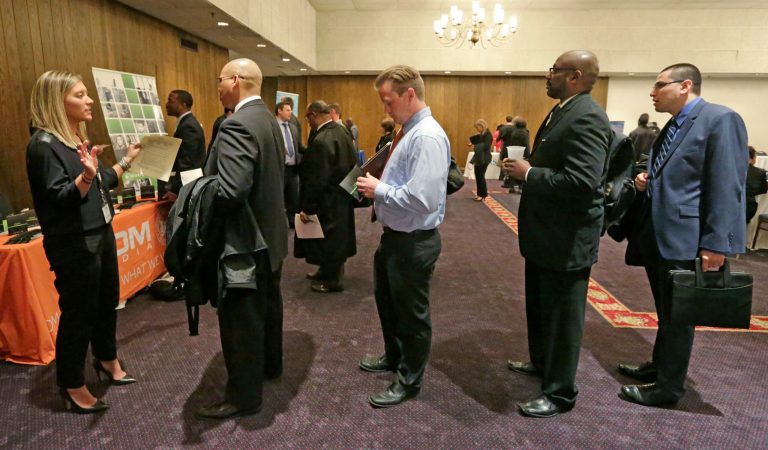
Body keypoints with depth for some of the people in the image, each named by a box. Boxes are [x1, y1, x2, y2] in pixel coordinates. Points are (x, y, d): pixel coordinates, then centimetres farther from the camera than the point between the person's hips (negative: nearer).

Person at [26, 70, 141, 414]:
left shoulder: (76, 138, 10)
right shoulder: (43, 144, -17)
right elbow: (60, 199, -23)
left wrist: (126, 161, 21)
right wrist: (86, 175, -40)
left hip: (101, 234, 9)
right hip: (73, 244, -9)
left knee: (107, 301, 20)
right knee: (78, 312, 3)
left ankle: (107, 360, 39)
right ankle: (72, 387, 21)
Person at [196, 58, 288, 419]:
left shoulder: (237, 125, -22)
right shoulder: (267, 119, 9)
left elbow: (230, 191, -30)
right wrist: (204, 183, 14)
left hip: (245, 240, -10)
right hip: (268, 232, 10)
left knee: (240, 320, 3)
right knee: (267, 306, 23)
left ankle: (244, 396, 18)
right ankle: (270, 364, 42)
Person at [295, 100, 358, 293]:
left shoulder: (321, 140, -24)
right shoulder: (341, 131, 3)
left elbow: (317, 180, -24)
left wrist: (307, 208, -16)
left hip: (328, 201, -9)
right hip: (341, 196, 9)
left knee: (327, 239, 6)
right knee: (335, 237, 20)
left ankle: (332, 281, 20)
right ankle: (327, 272, 37)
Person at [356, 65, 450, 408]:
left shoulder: (427, 137, -23)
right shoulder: (408, 131, 8)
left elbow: (421, 198, -31)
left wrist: (379, 190, -19)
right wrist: (378, 188, 1)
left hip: (414, 242, -10)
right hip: (394, 235, 10)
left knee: (411, 313, 9)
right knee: (386, 300, 26)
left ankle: (409, 381, 32)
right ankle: (393, 357, 50)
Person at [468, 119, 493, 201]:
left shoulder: (488, 134, -12)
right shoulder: (481, 135, 13)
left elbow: (486, 146, -21)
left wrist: (475, 145, -19)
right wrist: (473, 144, 1)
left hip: (484, 159, -9)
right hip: (478, 158, 9)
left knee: (481, 176, -5)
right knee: (478, 176, 10)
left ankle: (483, 195, 4)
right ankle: (480, 194, 19)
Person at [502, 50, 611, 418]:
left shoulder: (586, 117, -21)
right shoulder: (563, 111, 12)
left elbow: (581, 182, -32)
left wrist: (528, 174, -22)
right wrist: (526, 169, 3)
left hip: (566, 239, -10)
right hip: (546, 234, 11)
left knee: (561, 315, 4)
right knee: (540, 306, 24)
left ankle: (560, 393, 22)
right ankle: (541, 362, 45)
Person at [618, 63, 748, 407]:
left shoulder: (721, 119, -11)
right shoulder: (672, 127, 16)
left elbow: (727, 186, -18)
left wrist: (716, 243, -22)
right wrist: (646, 182, 3)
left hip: (684, 238, -9)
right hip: (656, 235, 9)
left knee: (677, 315, 3)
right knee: (665, 312, 21)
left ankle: (669, 387, 17)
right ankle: (660, 365, 36)